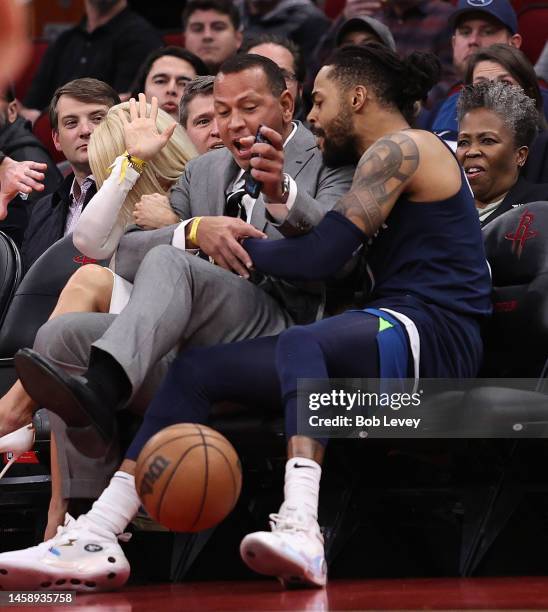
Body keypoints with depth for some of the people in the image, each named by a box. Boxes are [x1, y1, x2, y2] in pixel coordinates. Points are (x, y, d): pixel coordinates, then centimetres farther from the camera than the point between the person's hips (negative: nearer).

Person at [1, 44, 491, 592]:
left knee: (300, 344, -40)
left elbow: (318, 258, -12)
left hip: (430, 337, -9)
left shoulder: (401, 147, -5)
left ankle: (300, 529, -57)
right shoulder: (387, 159, 26)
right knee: (197, 369, -1)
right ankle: (95, 536, -12)